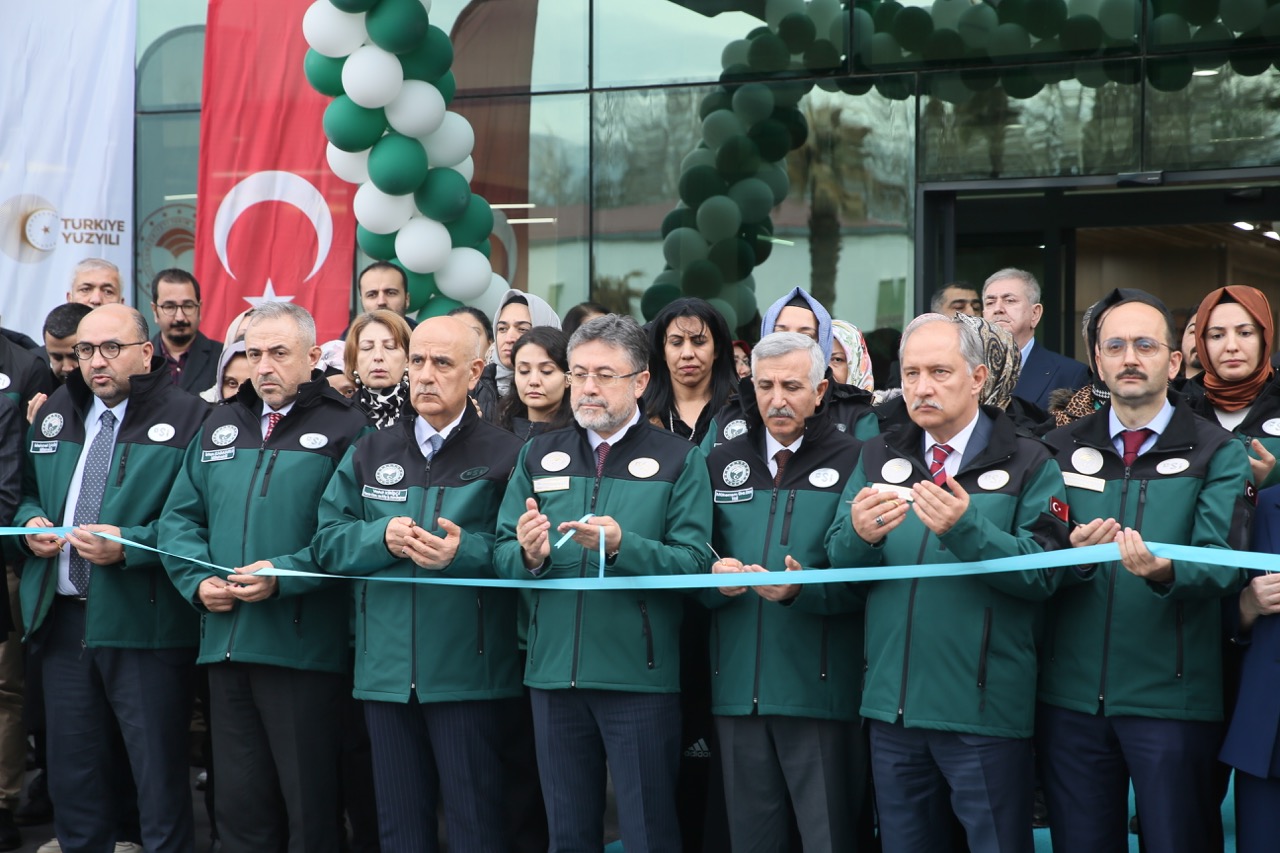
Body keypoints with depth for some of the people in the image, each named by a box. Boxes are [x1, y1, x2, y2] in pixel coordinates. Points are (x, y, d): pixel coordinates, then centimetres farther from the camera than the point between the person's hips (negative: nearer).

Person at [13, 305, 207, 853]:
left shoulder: (185, 418, -8)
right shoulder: (55, 415, 13)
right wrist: (31, 523, 2)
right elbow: (28, 493, 24)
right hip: (62, 617, 6)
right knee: (72, 767, 15)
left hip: (143, 623, -6)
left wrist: (129, 545, -22)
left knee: (158, 773, 0)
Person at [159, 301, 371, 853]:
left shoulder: (344, 428, -4)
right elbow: (180, 517, 14)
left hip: (303, 644, -6)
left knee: (309, 804, 3)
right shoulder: (221, 426, 15)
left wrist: (283, 576, -20)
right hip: (225, 638, 6)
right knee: (240, 799, 13)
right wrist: (198, 580, -3)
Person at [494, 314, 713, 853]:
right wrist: (529, 554, -17)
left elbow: (695, 563, -10)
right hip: (553, 672, 4)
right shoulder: (538, 456, 10)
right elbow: (502, 558, 5)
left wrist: (623, 546, -24)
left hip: (640, 674, -3)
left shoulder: (680, 461, 0)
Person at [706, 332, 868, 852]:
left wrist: (802, 590, -25)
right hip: (739, 688, 4)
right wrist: (715, 576, -12)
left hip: (822, 689, -4)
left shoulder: (853, 462, -2)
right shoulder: (723, 464, 12)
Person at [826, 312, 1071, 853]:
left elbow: (1042, 574, -13)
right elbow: (837, 561, 5)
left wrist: (966, 529, -27)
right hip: (892, 705, 4)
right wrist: (860, 535, -18)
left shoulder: (1028, 464, -3)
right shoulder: (879, 459, 10)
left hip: (986, 710, -4)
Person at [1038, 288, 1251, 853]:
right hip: (1069, 693, 3)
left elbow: (1223, 562, -12)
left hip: (1171, 696, -2)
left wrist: (1165, 572, -33)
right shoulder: (1062, 448, 8)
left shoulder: (1217, 453, 0)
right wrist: (1073, 552, -22)